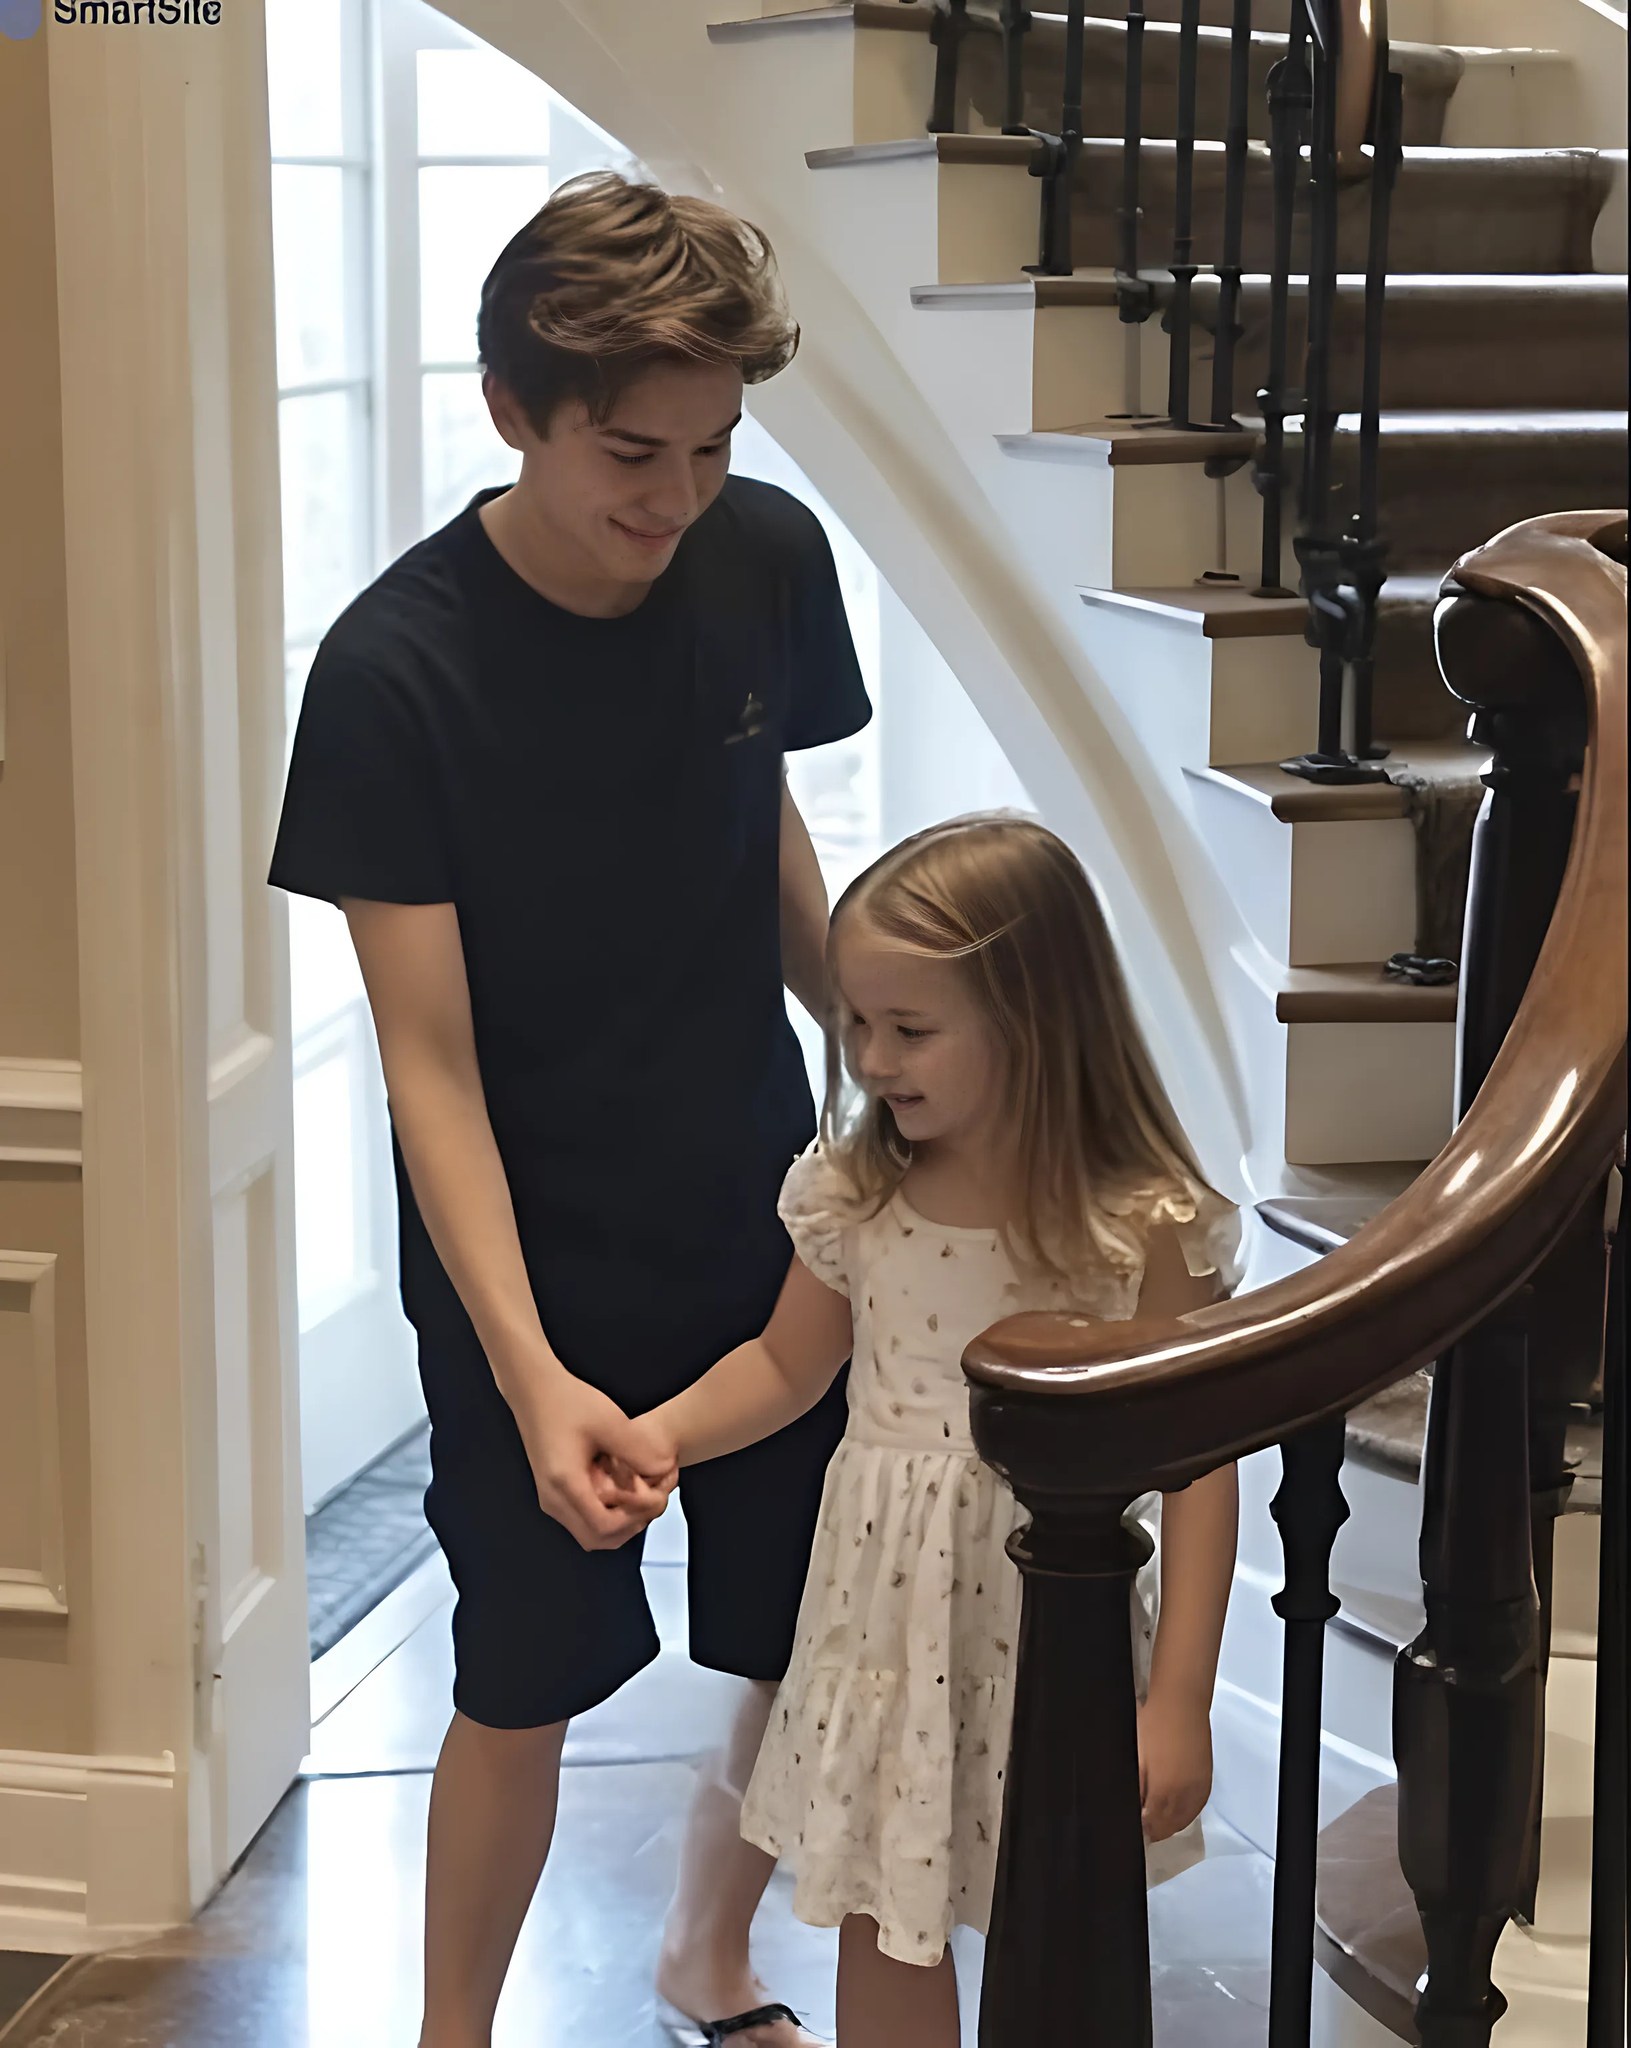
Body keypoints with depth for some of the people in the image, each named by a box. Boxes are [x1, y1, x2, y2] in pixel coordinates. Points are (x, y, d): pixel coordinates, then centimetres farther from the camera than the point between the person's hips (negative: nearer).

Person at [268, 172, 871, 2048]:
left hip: (767, 1220, 4)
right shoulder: (395, 672, -22)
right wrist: (530, 1375, -29)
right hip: (532, 1268, -4)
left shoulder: (769, 560, -9)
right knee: (526, 1683, 6)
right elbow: (429, 1064, -21)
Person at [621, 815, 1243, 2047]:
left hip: (1047, 1624, -4)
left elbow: (1196, 1464, -14)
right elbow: (787, 1366, 12)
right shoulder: (855, 1197, -5)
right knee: (879, 1928, 17)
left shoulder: (1143, 1228, -18)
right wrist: (665, 1432, -7)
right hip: (883, 1617, 4)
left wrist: (1179, 1699, -14)